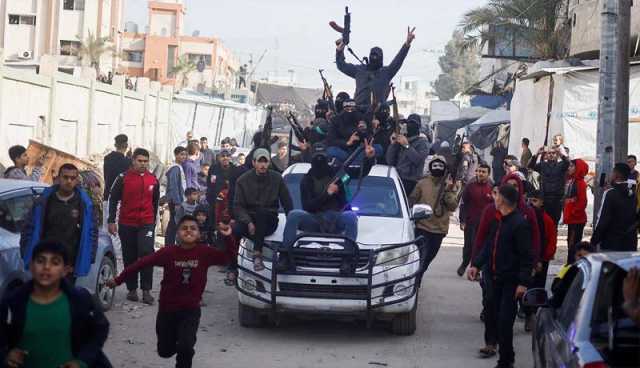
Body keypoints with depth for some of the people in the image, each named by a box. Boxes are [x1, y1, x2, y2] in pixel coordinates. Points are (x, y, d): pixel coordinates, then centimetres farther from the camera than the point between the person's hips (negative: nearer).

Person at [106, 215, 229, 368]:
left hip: (191, 310, -1)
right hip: (167, 309, 1)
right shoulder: (168, 252, -13)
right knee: (165, 351, 16)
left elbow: (228, 258, -15)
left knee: (185, 347, -20)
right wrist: (118, 280, -9)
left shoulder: (205, 252, -11)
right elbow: (142, 263, -10)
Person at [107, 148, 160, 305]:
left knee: (147, 254, -13)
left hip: (146, 224, 1)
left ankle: (146, 290, -10)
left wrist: (153, 220, 21)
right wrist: (111, 221, -5)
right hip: (127, 225, -1)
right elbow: (113, 199, 0)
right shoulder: (123, 178, -3)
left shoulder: (153, 180, 6)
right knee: (130, 258, 7)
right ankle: (132, 289, 18)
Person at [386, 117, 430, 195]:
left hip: (411, 182, -5)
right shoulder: (399, 142, 16)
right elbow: (390, 161, 11)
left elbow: (418, 160, -14)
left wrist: (407, 146, -12)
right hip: (396, 179, 5)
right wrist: (394, 144, 2)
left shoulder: (422, 142, 2)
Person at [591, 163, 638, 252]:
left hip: (610, 245, -6)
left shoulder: (610, 194, -15)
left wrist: (594, 241, -8)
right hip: (630, 245, 6)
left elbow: (602, 221, -15)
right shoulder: (635, 194, 6)